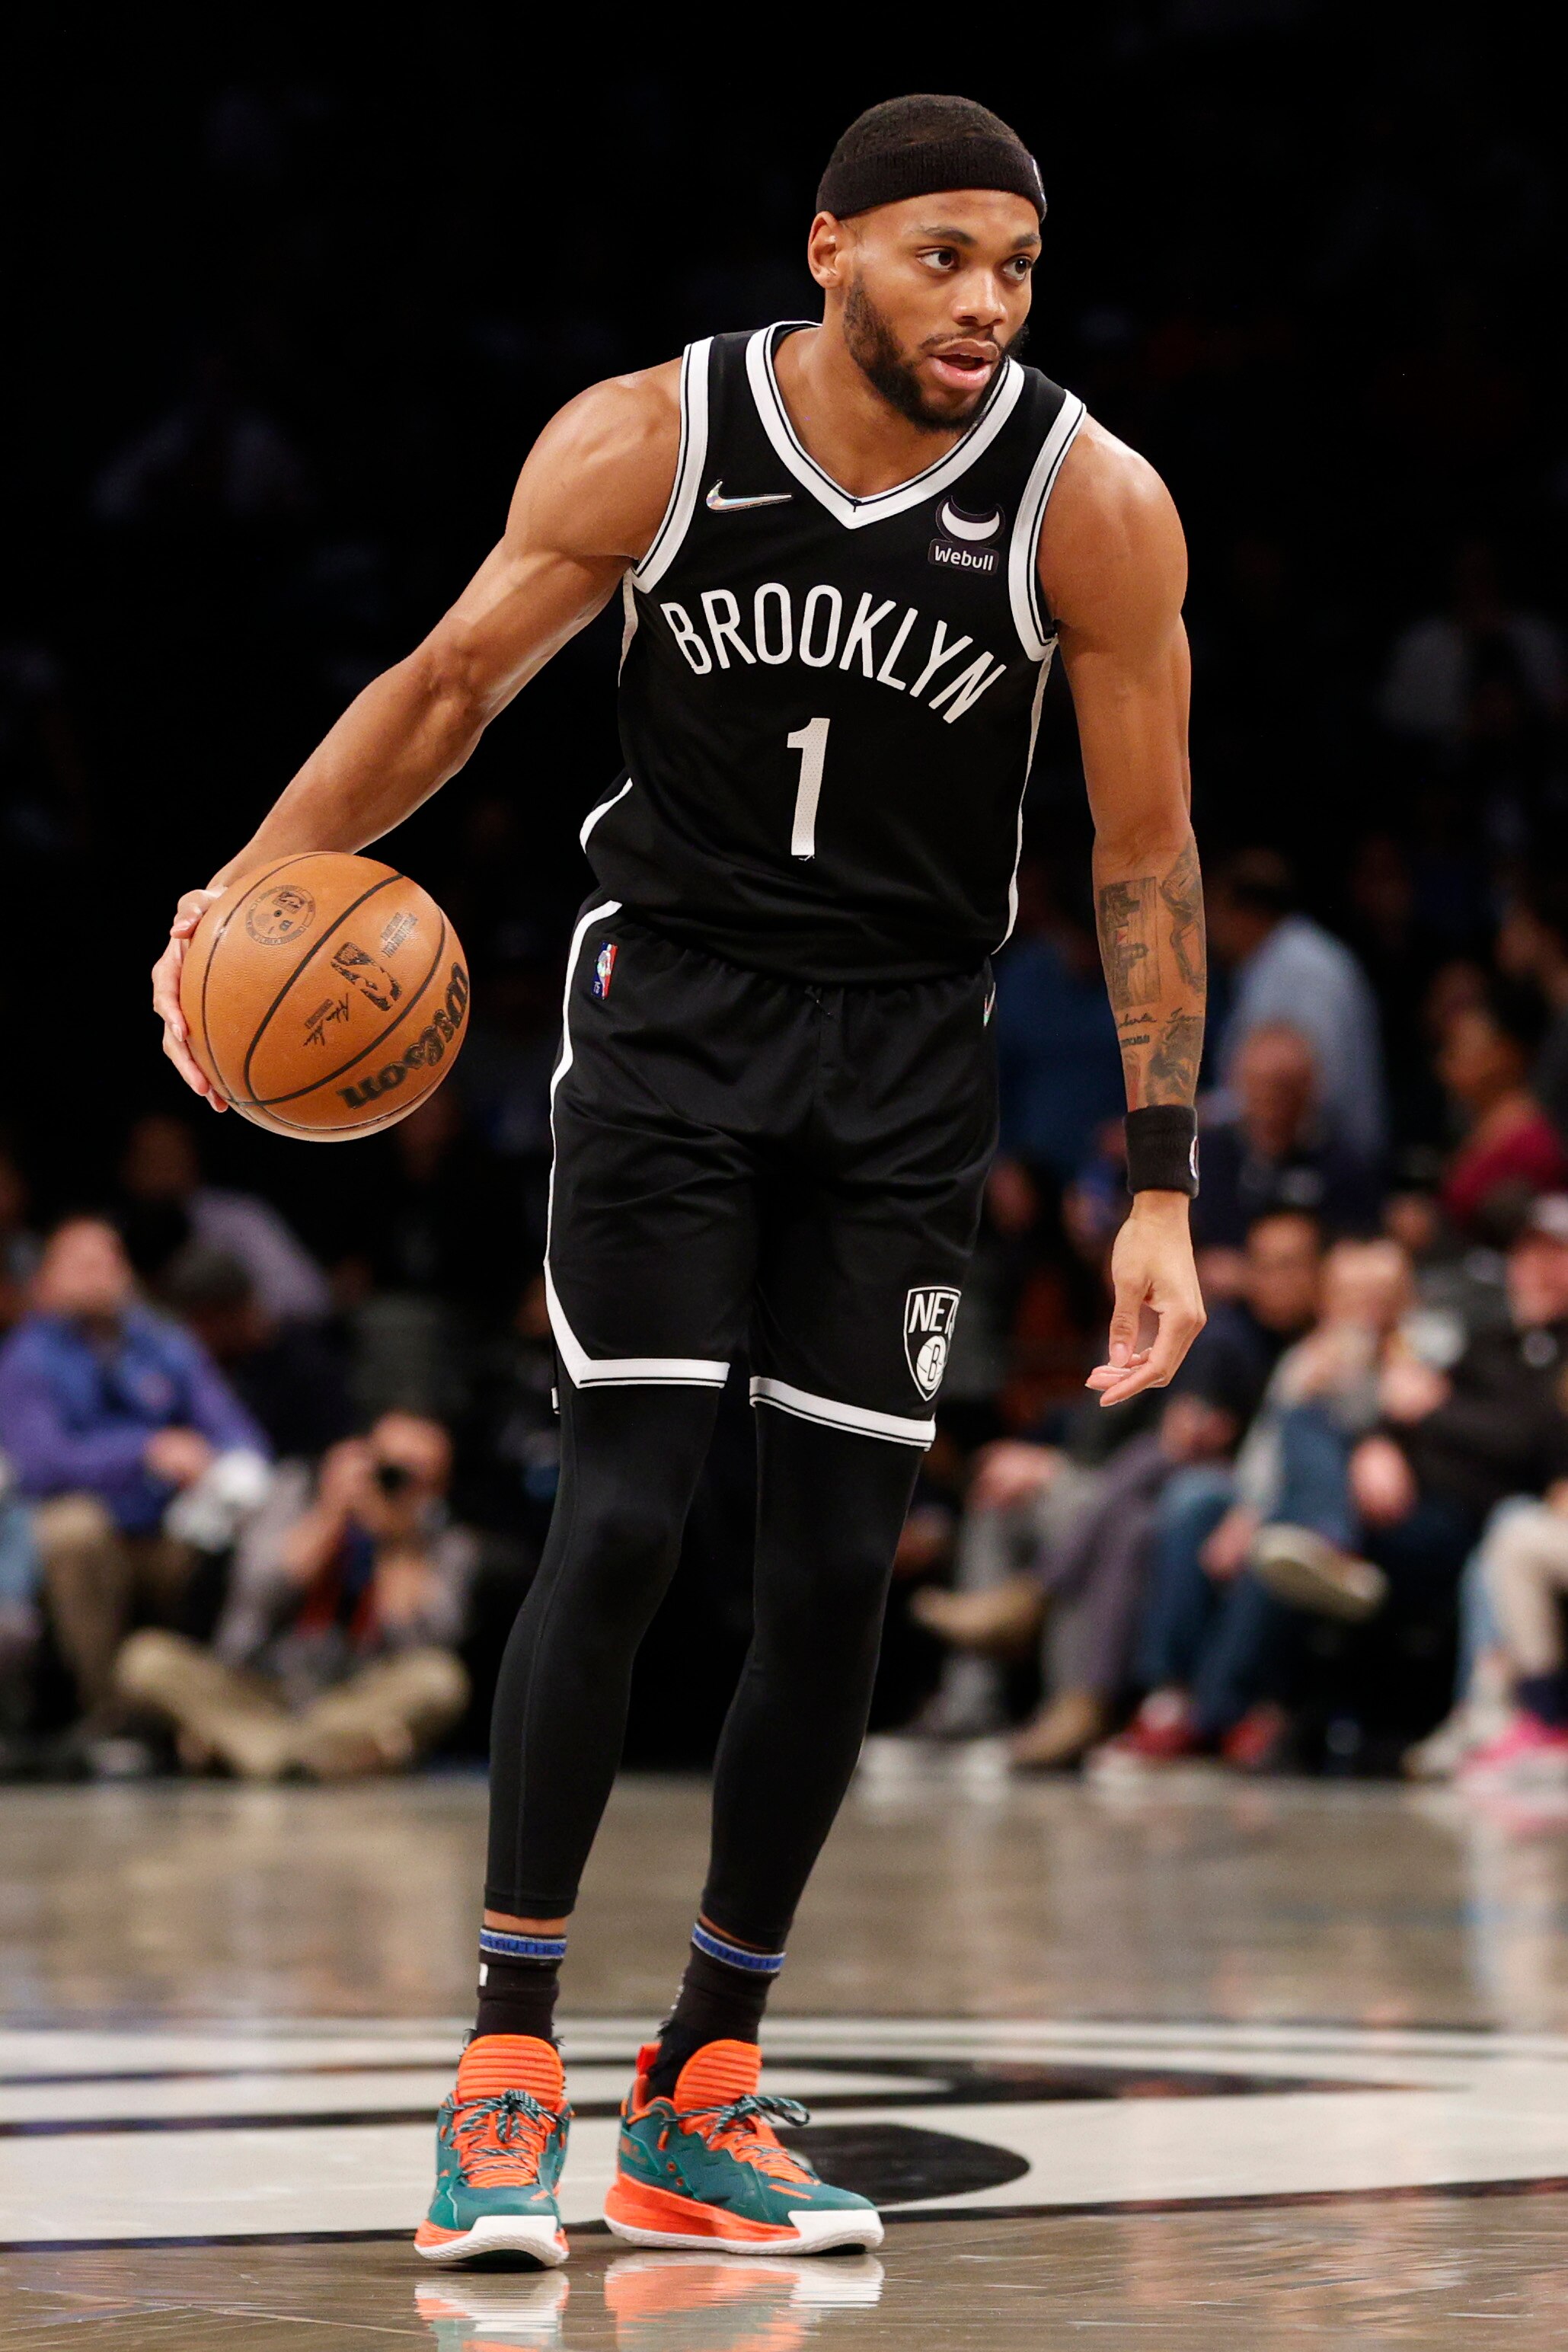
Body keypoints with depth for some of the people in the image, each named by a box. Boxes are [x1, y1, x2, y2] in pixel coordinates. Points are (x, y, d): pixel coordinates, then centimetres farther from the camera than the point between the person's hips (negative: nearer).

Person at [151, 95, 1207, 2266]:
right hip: (672, 1001, -1)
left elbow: (1146, 851, -5)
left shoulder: (1093, 508, -12)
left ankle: (700, 2100, 12)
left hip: (909, 1048, 1)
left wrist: (1161, 1191, -8)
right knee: (623, 1518, -12)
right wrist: (257, 884, -12)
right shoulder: (645, 443, -11)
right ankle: (508, 2065, -5)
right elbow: (452, 680, 1)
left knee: (837, 1572, 1)